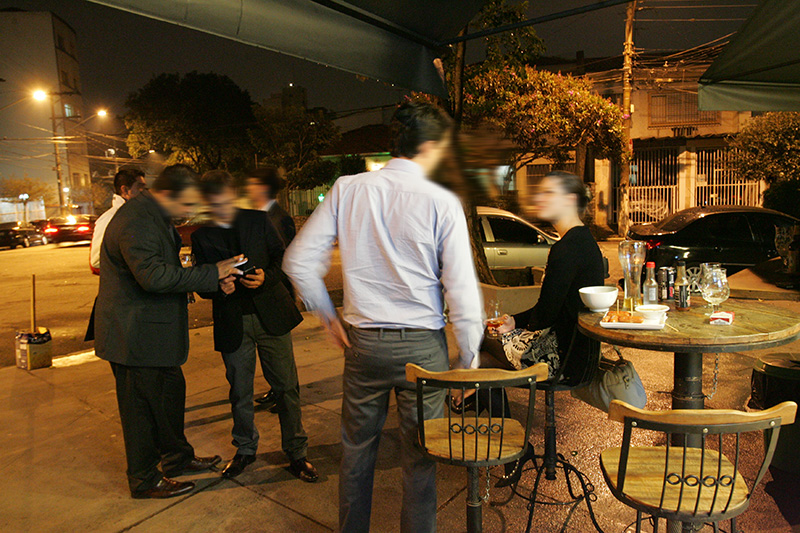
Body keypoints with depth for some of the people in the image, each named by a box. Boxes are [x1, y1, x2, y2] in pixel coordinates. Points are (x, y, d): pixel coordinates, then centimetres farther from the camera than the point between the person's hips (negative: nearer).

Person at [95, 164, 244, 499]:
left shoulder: (156, 216, 11)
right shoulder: (134, 222, -23)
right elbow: (153, 275, -33)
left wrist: (213, 280, 5)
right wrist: (212, 274, -28)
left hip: (155, 330, 10)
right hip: (134, 336, -10)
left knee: (171, 393, 20)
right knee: (141, 405, 5)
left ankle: (177, 458, 38)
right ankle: (144, 480, 22)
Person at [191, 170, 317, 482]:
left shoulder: (258, 221, 4)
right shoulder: (202, 237, 5)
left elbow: (281, 257, 6)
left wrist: (266, 277, -14)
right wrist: (218, 286, -15)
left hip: (270, 315, -1)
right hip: (232, 323, 1)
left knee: (287, 387, 2)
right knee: (240, 392, 12)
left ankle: (296, 453, 18)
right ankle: (245, 450, 35)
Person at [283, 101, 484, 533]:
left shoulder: (347, 189, -3)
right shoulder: (442, 203, -12)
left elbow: (299, 260, -1)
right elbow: (461, 291, -12)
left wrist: (329, 317, 10)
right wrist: (469, 359, 1)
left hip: (362, 340, 3)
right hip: (421, 345, -3)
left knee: (357, 447, 21)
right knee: (419, 456, 14)